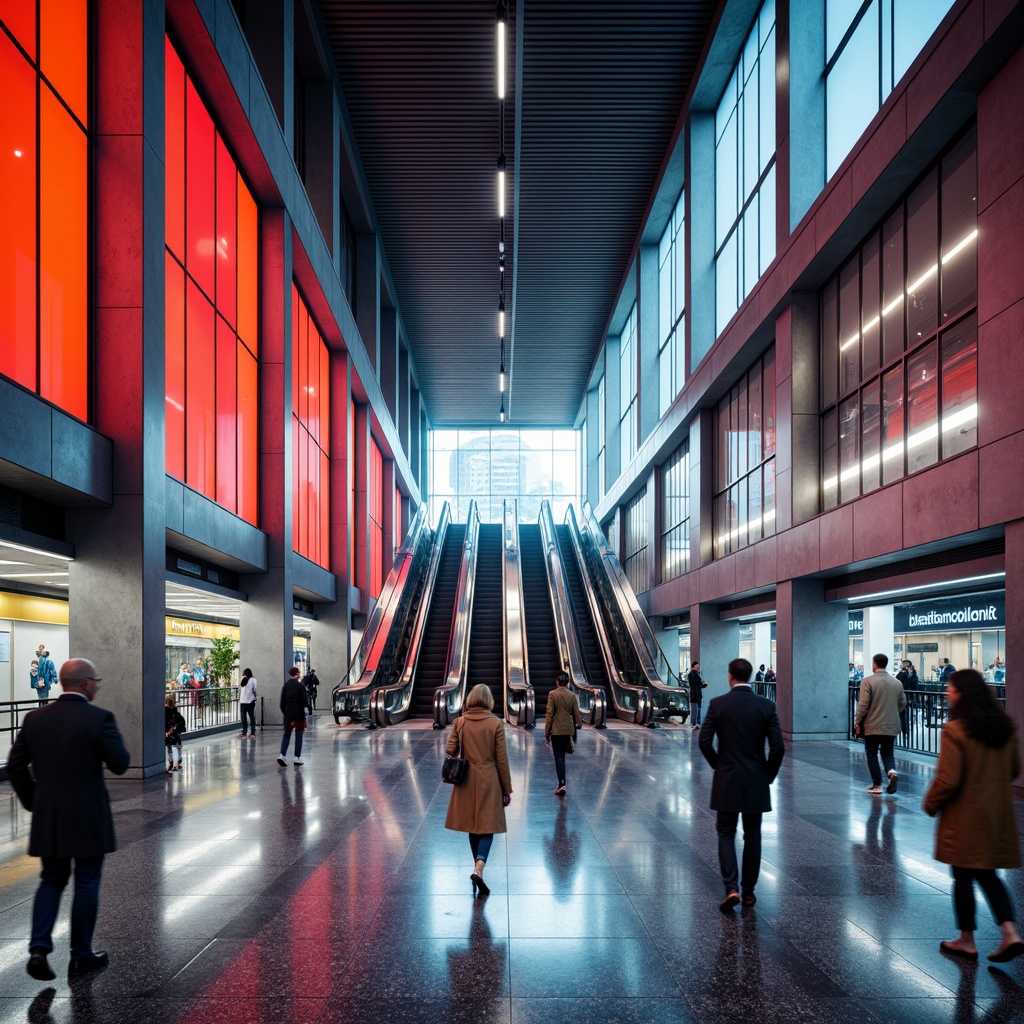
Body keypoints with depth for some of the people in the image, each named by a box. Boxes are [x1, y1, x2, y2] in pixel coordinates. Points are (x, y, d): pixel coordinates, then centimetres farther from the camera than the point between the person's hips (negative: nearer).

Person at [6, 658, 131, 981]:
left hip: (47, 817, 5)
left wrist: (32, 801, 15)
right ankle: (81, 956, 17)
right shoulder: (99, 718, -15)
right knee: (87, 884, 9)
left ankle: (39, 948, 5)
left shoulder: (35, 718, 1)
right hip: (88, 818, -4)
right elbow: (121, 764, -11)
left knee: (51, 880, 18)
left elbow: (15, 765, 4)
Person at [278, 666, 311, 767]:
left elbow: (282, 701, 7)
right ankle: (297, 758, 6)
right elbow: (304, 701, -10)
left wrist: (284, 711, 16)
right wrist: (307, 705, 11)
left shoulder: (285, 686, 4)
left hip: (288, 714, 4)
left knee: (286, 735, 10)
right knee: (298, 736, 5)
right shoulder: (300, 686, -10)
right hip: (299, 714, -4)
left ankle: (282, 755, -6)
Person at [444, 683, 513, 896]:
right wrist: (507, 789, 1)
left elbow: (449, 752, -5)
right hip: (489, 781, -3)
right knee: (487, 827, 3)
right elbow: (501, 759, -6)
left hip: (467, 782, 3)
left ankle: (478, 868, 22)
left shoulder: (460, 722, -3)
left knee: (473, 826, 15)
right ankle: (478, 868, -17)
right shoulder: (496, 723, -9)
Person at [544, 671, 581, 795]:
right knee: (562, 755, 20)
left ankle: (562, 784, -9)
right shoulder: (572, 695, 1)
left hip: (556, 730, -3)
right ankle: (561, 783, 27)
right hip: (568, 729, 4)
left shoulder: (552, 694, -9)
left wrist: (546, 733, -4)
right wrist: (578, 725, 17)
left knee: (558, 757, -1)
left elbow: (549, 714, -10)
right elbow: (576, 714, 3)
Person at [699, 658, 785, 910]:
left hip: (726, 781, -1)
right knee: (752, 836, 13)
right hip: (756, 783, 1)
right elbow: (778, 747, -8)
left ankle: (731, 888, -7)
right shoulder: (766, 706, -5)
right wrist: (769, 775, 7)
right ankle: (748, 891, 18)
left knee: (726, 834, 8)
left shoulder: (718, 704, -8)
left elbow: (704, 741, -9)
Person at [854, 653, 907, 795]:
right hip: (892, 726, 4)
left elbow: (863, 705, -15)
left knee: (872, 754, 9)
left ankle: (877, 784, 10)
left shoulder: (868, 681, -12)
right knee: (887, 753, 16)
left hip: (873, 726, -4)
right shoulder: (897, 682, 4)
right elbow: (903, 703, 9)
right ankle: (892, 772, -11)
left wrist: (858, 722, -5)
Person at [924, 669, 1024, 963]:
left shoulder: (955, 730, -20)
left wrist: (931, 803, -3)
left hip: (965, 815, -6)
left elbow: (948, 779, -20)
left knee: (963, 877, 8)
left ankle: (967, 941, 18)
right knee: (988, 875, 17)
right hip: (999, 815, 6)